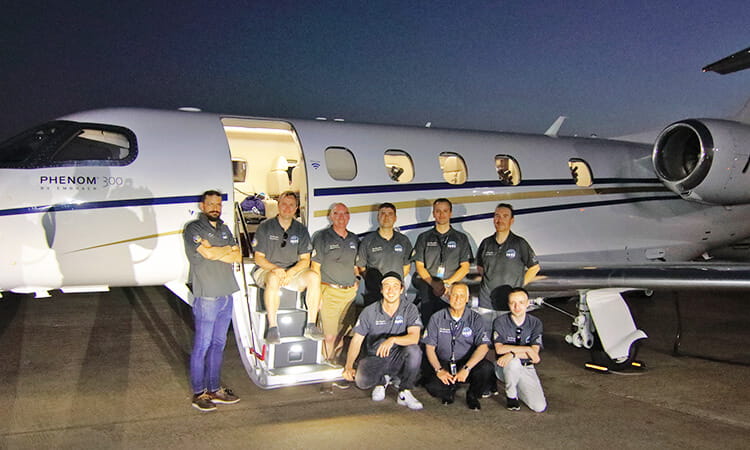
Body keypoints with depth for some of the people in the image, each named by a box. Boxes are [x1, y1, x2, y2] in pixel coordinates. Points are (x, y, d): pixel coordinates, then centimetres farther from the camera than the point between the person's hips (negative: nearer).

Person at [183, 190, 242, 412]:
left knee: (218, 343, 12)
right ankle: (199, 393, 8)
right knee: (202, 345, -2)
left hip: (226, 294, 7)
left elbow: (238, 257, 8)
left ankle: (214, 389, 20)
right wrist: (229, 248, -1)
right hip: (206, 296, -7)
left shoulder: (224, 229, 18)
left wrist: (217, 253, -8)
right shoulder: (193, 229, -4)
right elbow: (208, 252, -19)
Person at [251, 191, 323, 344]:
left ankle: (311, 326, -25)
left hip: (293, 271, 3)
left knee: (314, 277, -26)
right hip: (266, 270, -3)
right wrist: (275, 269, -22)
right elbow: (259, 258, -2)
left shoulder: (301, 230, 10)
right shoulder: (265, 227, 2)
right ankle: (272, 328, -36)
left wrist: (291, 272, -17)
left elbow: (305, 260, 4)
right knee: (274, 279, -39)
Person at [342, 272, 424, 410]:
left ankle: (404, 393, -10)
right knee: (361, 380, -30)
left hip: (399, 360, 0)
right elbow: (356, 340, -2)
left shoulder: (409, 309, -6)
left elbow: (414, 337, -21)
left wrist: (393, 339, -40)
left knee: (414, 350, -33)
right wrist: (348, 366, -17)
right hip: (375, 359, 1)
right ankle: (382, 381, 9)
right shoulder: (369, 312, -3)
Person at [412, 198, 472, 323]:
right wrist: (433, 283, -8)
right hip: (427, 285, 0)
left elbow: (465, 267, 9)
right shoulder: (424, 238, 16)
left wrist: (447, 283, -6)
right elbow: (419, 266, 9)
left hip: (452, 287, 0)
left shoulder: (461, 238, 15)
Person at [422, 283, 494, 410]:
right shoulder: (437, 318, 3)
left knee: (487, 368, -31)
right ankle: (451, 389, 9)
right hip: (443, 364, 0)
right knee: (432, 385, -30)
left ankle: (473, 396, 2)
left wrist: (466, 368, -23)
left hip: (468, 363, 0)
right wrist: (439, 370, -16)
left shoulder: (475, 318, 1)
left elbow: (483, 346, -9)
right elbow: (429, 347, 1)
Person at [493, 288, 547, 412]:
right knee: (514, 363, -38)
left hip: (526, 369, 2)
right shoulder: (500, 322, -7)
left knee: (540, 407, -12)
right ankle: (511, 396, -9)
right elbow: (499, 349, -18)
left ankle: (516, 388, 18)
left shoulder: (535, 323, -3)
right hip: (504, 368, -2)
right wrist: (527, 349, -20)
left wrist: (513, 353, -30)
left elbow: (535, 352, -14)